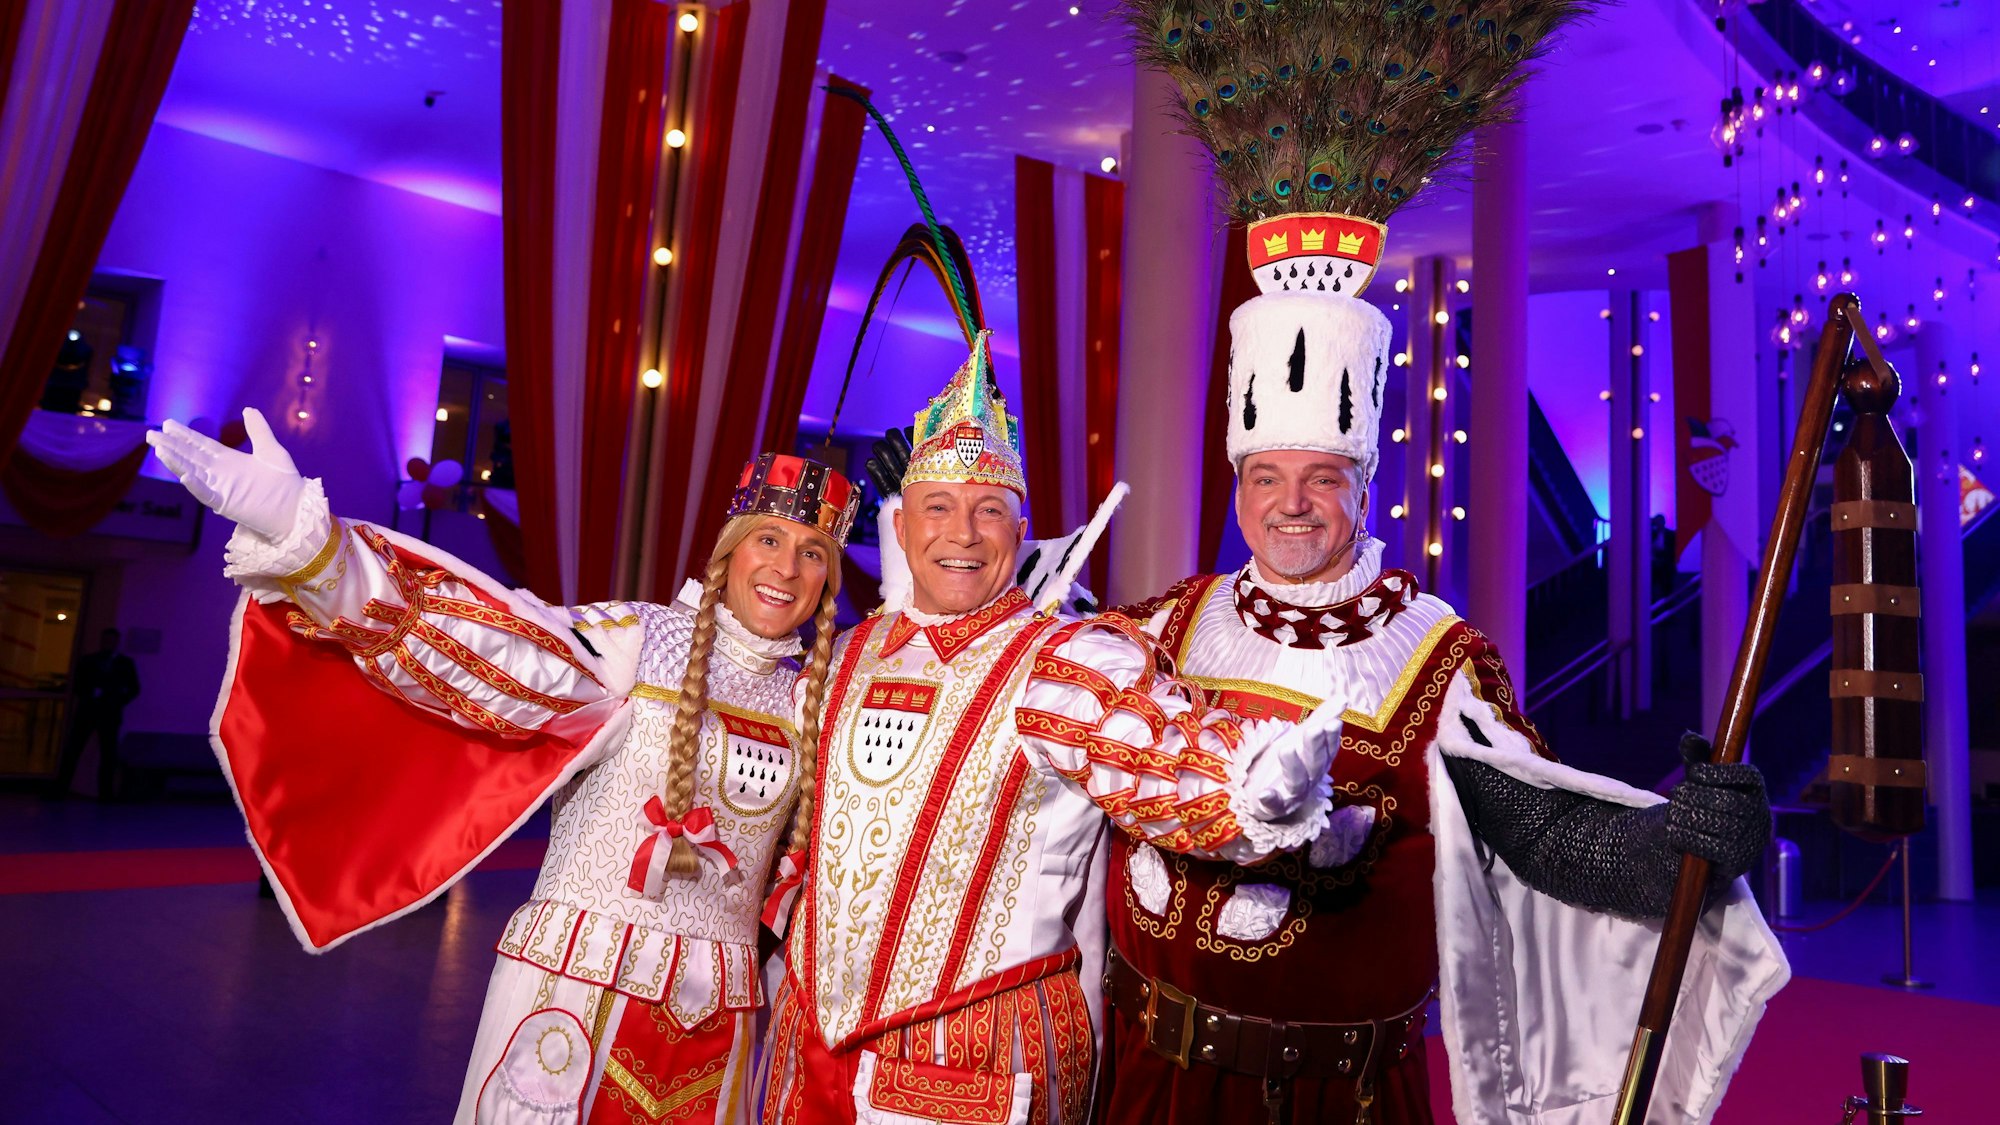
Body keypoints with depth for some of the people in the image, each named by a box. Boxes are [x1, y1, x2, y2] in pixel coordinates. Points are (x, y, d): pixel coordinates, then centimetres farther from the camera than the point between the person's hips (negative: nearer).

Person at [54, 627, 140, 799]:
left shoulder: (126, 663, 6)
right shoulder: (87, 660, 9)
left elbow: (134, 689, 4)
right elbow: (78, 684, 7)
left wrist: (118, 702, -8)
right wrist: (91, 694, -9)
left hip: (110, 713, -1)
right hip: (87, 711, 1)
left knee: (108, 754, 1)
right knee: (72, 750, -3)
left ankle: (106, 793, 4)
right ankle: (60, 788, 0)